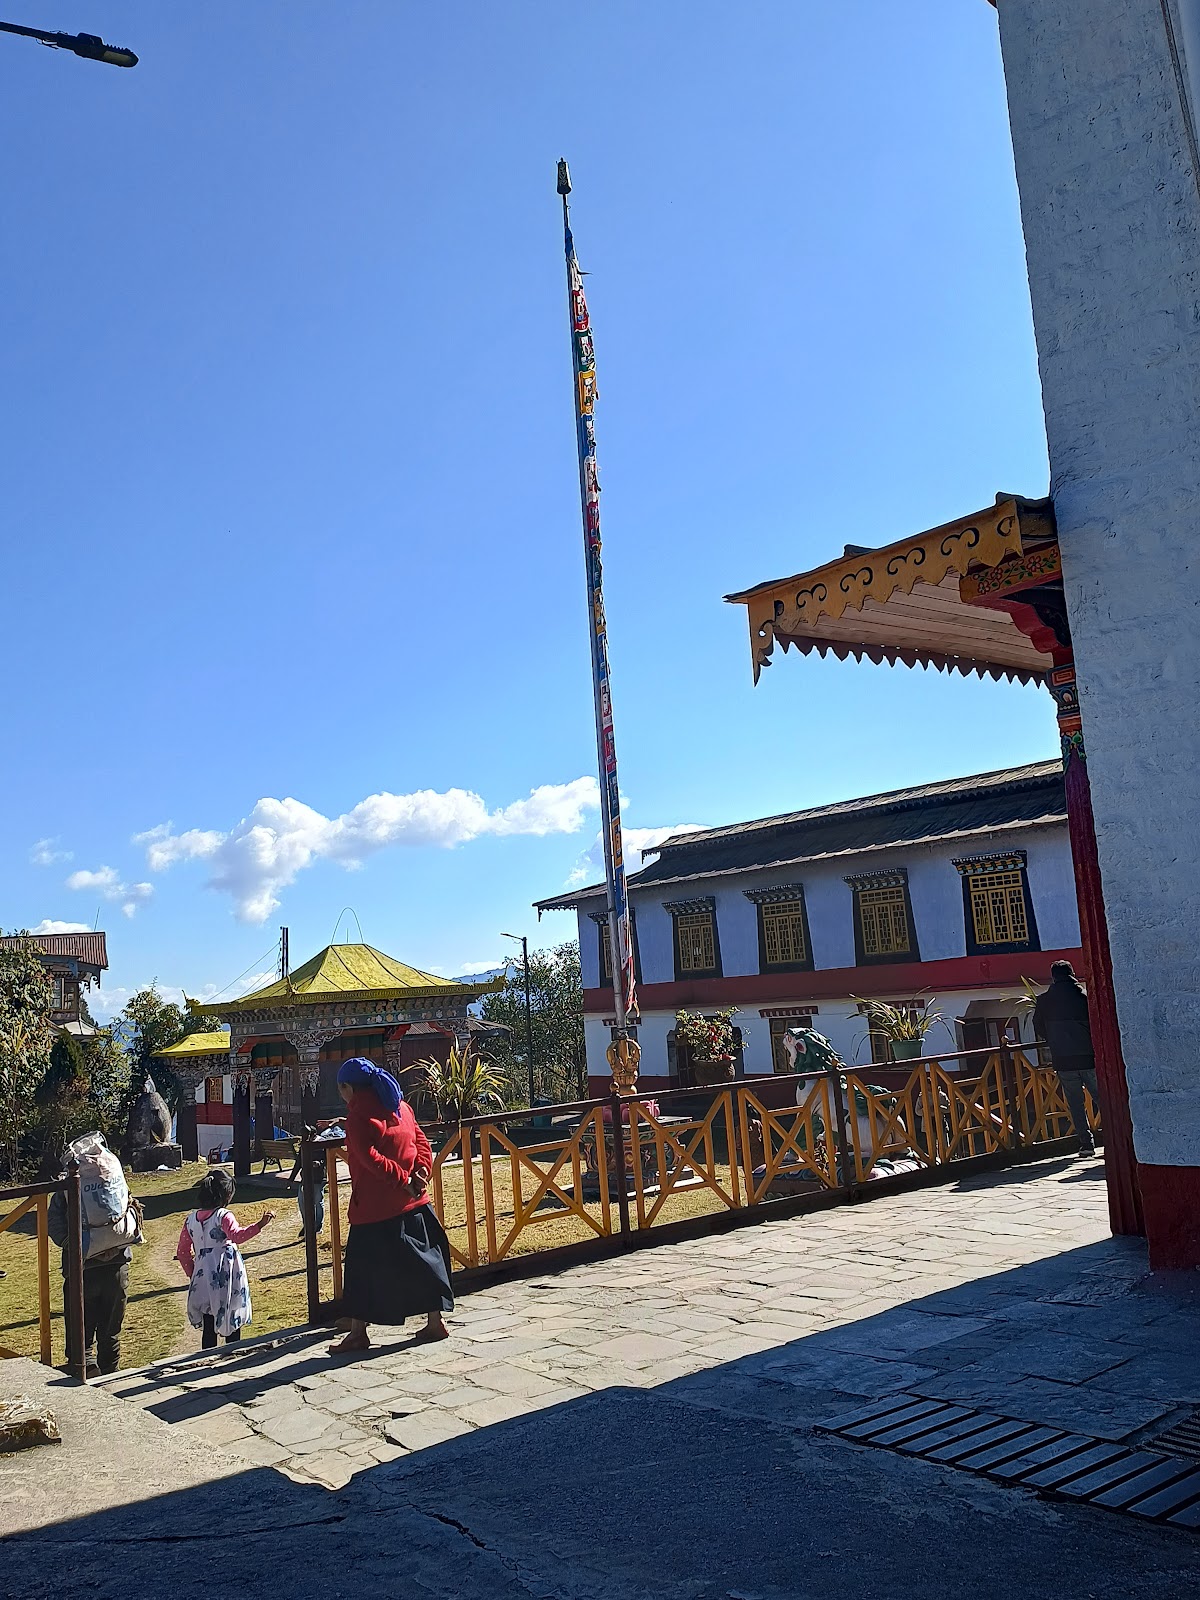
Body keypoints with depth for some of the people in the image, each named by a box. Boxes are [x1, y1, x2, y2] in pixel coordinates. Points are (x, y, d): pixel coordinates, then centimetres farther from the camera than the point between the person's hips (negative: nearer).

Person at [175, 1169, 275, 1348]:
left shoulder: (191, 1219, 6)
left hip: (203, 1279, 5)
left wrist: (192, 1273, 21)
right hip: (227, 1279, -5)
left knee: (208, 1328, 12)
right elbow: (237, 1235, -32)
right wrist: (260, 1225, -40)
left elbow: (182, 1252, 11)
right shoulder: (224, 1216, -12)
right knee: (232, 1326, 8)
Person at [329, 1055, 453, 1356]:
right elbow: (421, 1143, 7)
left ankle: (358, 1332, 10)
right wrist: (420, 1173, -5)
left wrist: (402, 1180, -18)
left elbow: (371, 1158, -23)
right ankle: (435, 1322, 17)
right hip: (412, 1204, 7)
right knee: (421, 1260, 13)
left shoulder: (358, 1117, -13)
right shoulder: (400, 1107, 10)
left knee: (361, 1268, 4)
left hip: (375, 1208, -7)